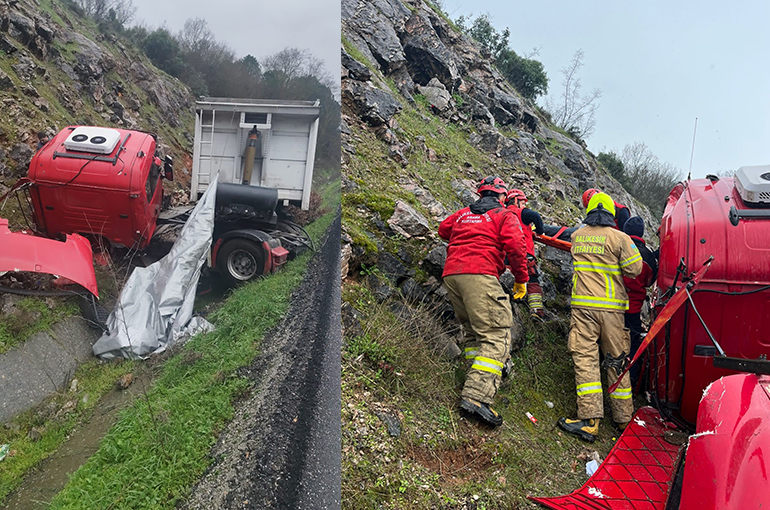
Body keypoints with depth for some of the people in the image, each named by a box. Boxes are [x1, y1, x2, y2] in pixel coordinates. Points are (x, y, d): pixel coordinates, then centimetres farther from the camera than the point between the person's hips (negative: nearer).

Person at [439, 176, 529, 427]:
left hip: (451, 275, 7)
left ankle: (478, 380, 19)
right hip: (480, 275, -7)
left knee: (474, 331, 22)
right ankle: (477, 395, -24)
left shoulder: (463, 213, 26)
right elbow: (516, 247, -2)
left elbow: (443, 229, 39)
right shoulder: (504, 216, 10)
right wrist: (521, 280, 9)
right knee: (497, 336, -10)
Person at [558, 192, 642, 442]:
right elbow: (635, 269, -1)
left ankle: (590, 420, -13)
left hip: (583, 306, 0)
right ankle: (624, 419, 19)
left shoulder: (577, 235, 9)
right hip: (611, 307, 0)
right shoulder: (619, 238, -1)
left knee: (585, 358, -4)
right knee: (617, 360, 10)